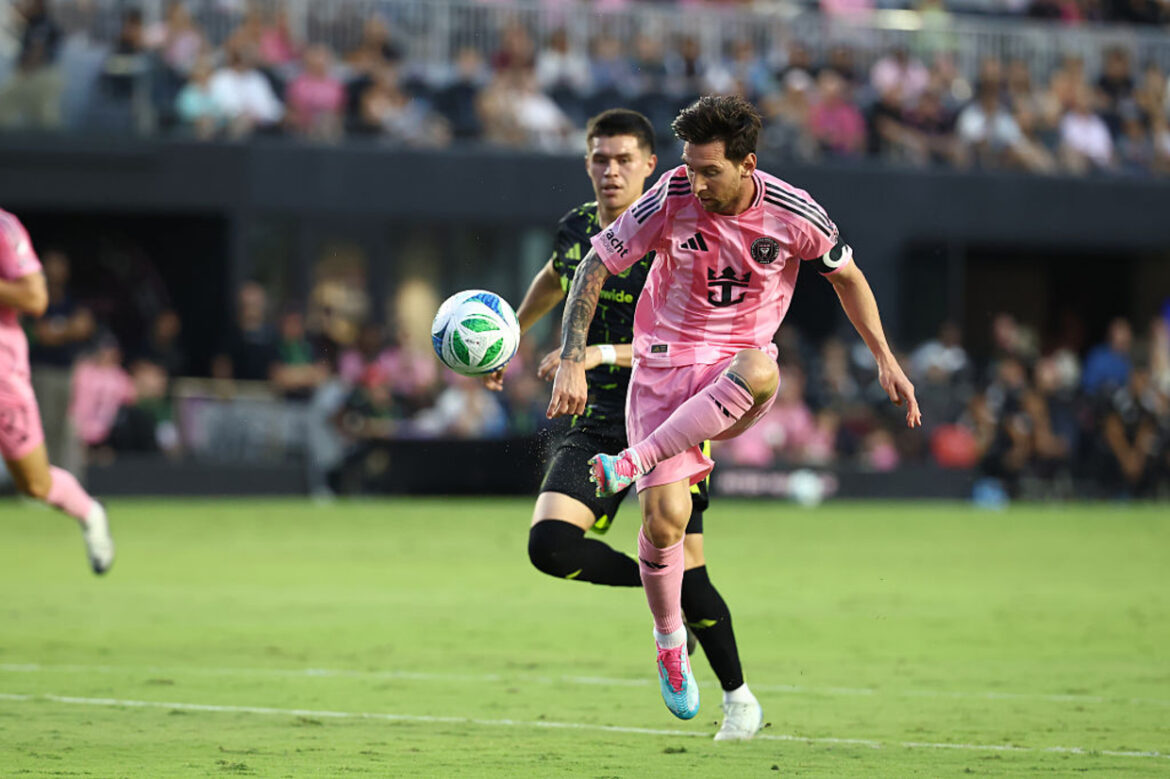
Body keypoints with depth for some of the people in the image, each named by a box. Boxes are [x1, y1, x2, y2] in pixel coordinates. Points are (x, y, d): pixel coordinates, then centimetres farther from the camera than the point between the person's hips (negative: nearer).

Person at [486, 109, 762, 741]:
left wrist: (604, 353, -29)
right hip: (595, 424, 5)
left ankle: (738, 696, 17)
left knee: (686, 572, -7)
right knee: (550, 545, -18)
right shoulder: (576, 230, 5)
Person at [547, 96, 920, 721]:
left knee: (759, 370, -39)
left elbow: (846, 275, 9)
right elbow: (595, 266, -5)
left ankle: (635, 461, -32)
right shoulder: (670, 201, -12)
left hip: (739, 364, 0)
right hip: (665, 360, 0)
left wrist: (885, 360, 7)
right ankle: (670, 641, 13)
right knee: (665, 518, -15)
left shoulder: (792, 213, -10)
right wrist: (571, 362, -13)